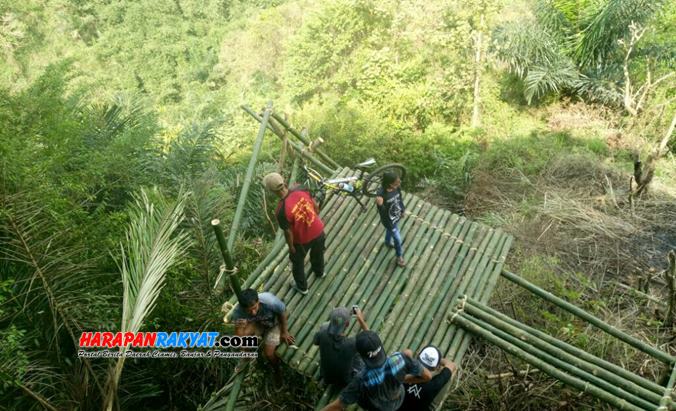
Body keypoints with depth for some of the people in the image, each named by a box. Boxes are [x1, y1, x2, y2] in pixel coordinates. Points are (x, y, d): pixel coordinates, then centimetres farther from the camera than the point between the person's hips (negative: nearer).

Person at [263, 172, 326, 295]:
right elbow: (315, 207, -4)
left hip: (302, 240, -5)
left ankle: (302, 287, 47)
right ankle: (319, 272, 63)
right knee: (318, 253, 34)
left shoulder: (281, 210, -34)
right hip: (318, 229, 5)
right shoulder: (302, 191, -20)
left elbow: (288, 232, -21)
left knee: (297, 262, 25)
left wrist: (291, 246, -2)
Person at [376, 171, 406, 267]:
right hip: (389, 220, -6)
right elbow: (382, 212, -30)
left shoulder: (397, 187, -20)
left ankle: (388, 242, 68)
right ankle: (399, 256, 40)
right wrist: (380, 205, -51)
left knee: (390, 230, 35)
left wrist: (402, 210, 13)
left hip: (397, 215, 6)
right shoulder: (381, 194, -38)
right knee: (397, 239, 12)